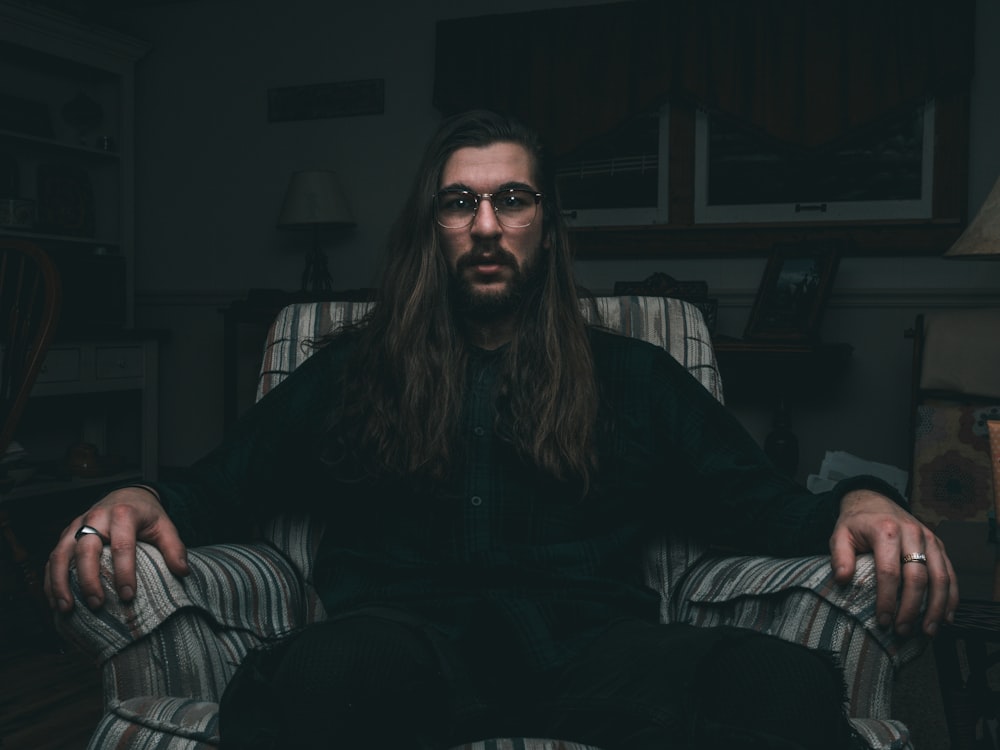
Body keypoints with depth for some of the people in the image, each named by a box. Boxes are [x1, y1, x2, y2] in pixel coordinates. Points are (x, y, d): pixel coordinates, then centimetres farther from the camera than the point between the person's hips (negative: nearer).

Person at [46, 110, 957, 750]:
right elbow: (222, 483, 19)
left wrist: (859, 502, -5)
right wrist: (144, 499, -4)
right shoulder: (351, 369, 24)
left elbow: (766, 507, 17)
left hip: (585, 638, 2)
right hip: (404, 631, 0)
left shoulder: (633, 376, 23)